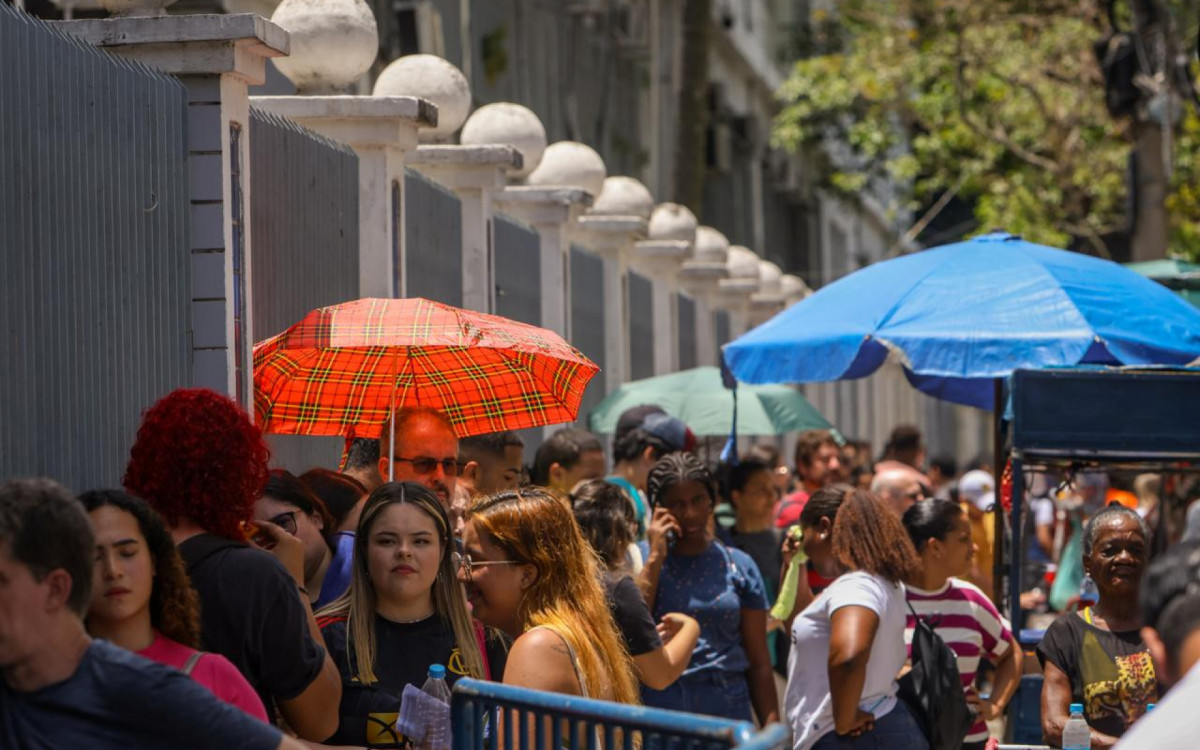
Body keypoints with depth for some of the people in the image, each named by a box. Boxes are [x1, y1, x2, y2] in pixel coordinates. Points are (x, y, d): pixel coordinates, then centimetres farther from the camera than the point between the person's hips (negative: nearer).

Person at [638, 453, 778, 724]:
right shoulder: (640, 557, 4)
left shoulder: (738, 566, 8)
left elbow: (759, 664, 7)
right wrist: (655, 558, -10)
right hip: (656, 710, -1)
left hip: (727, 712, 1)